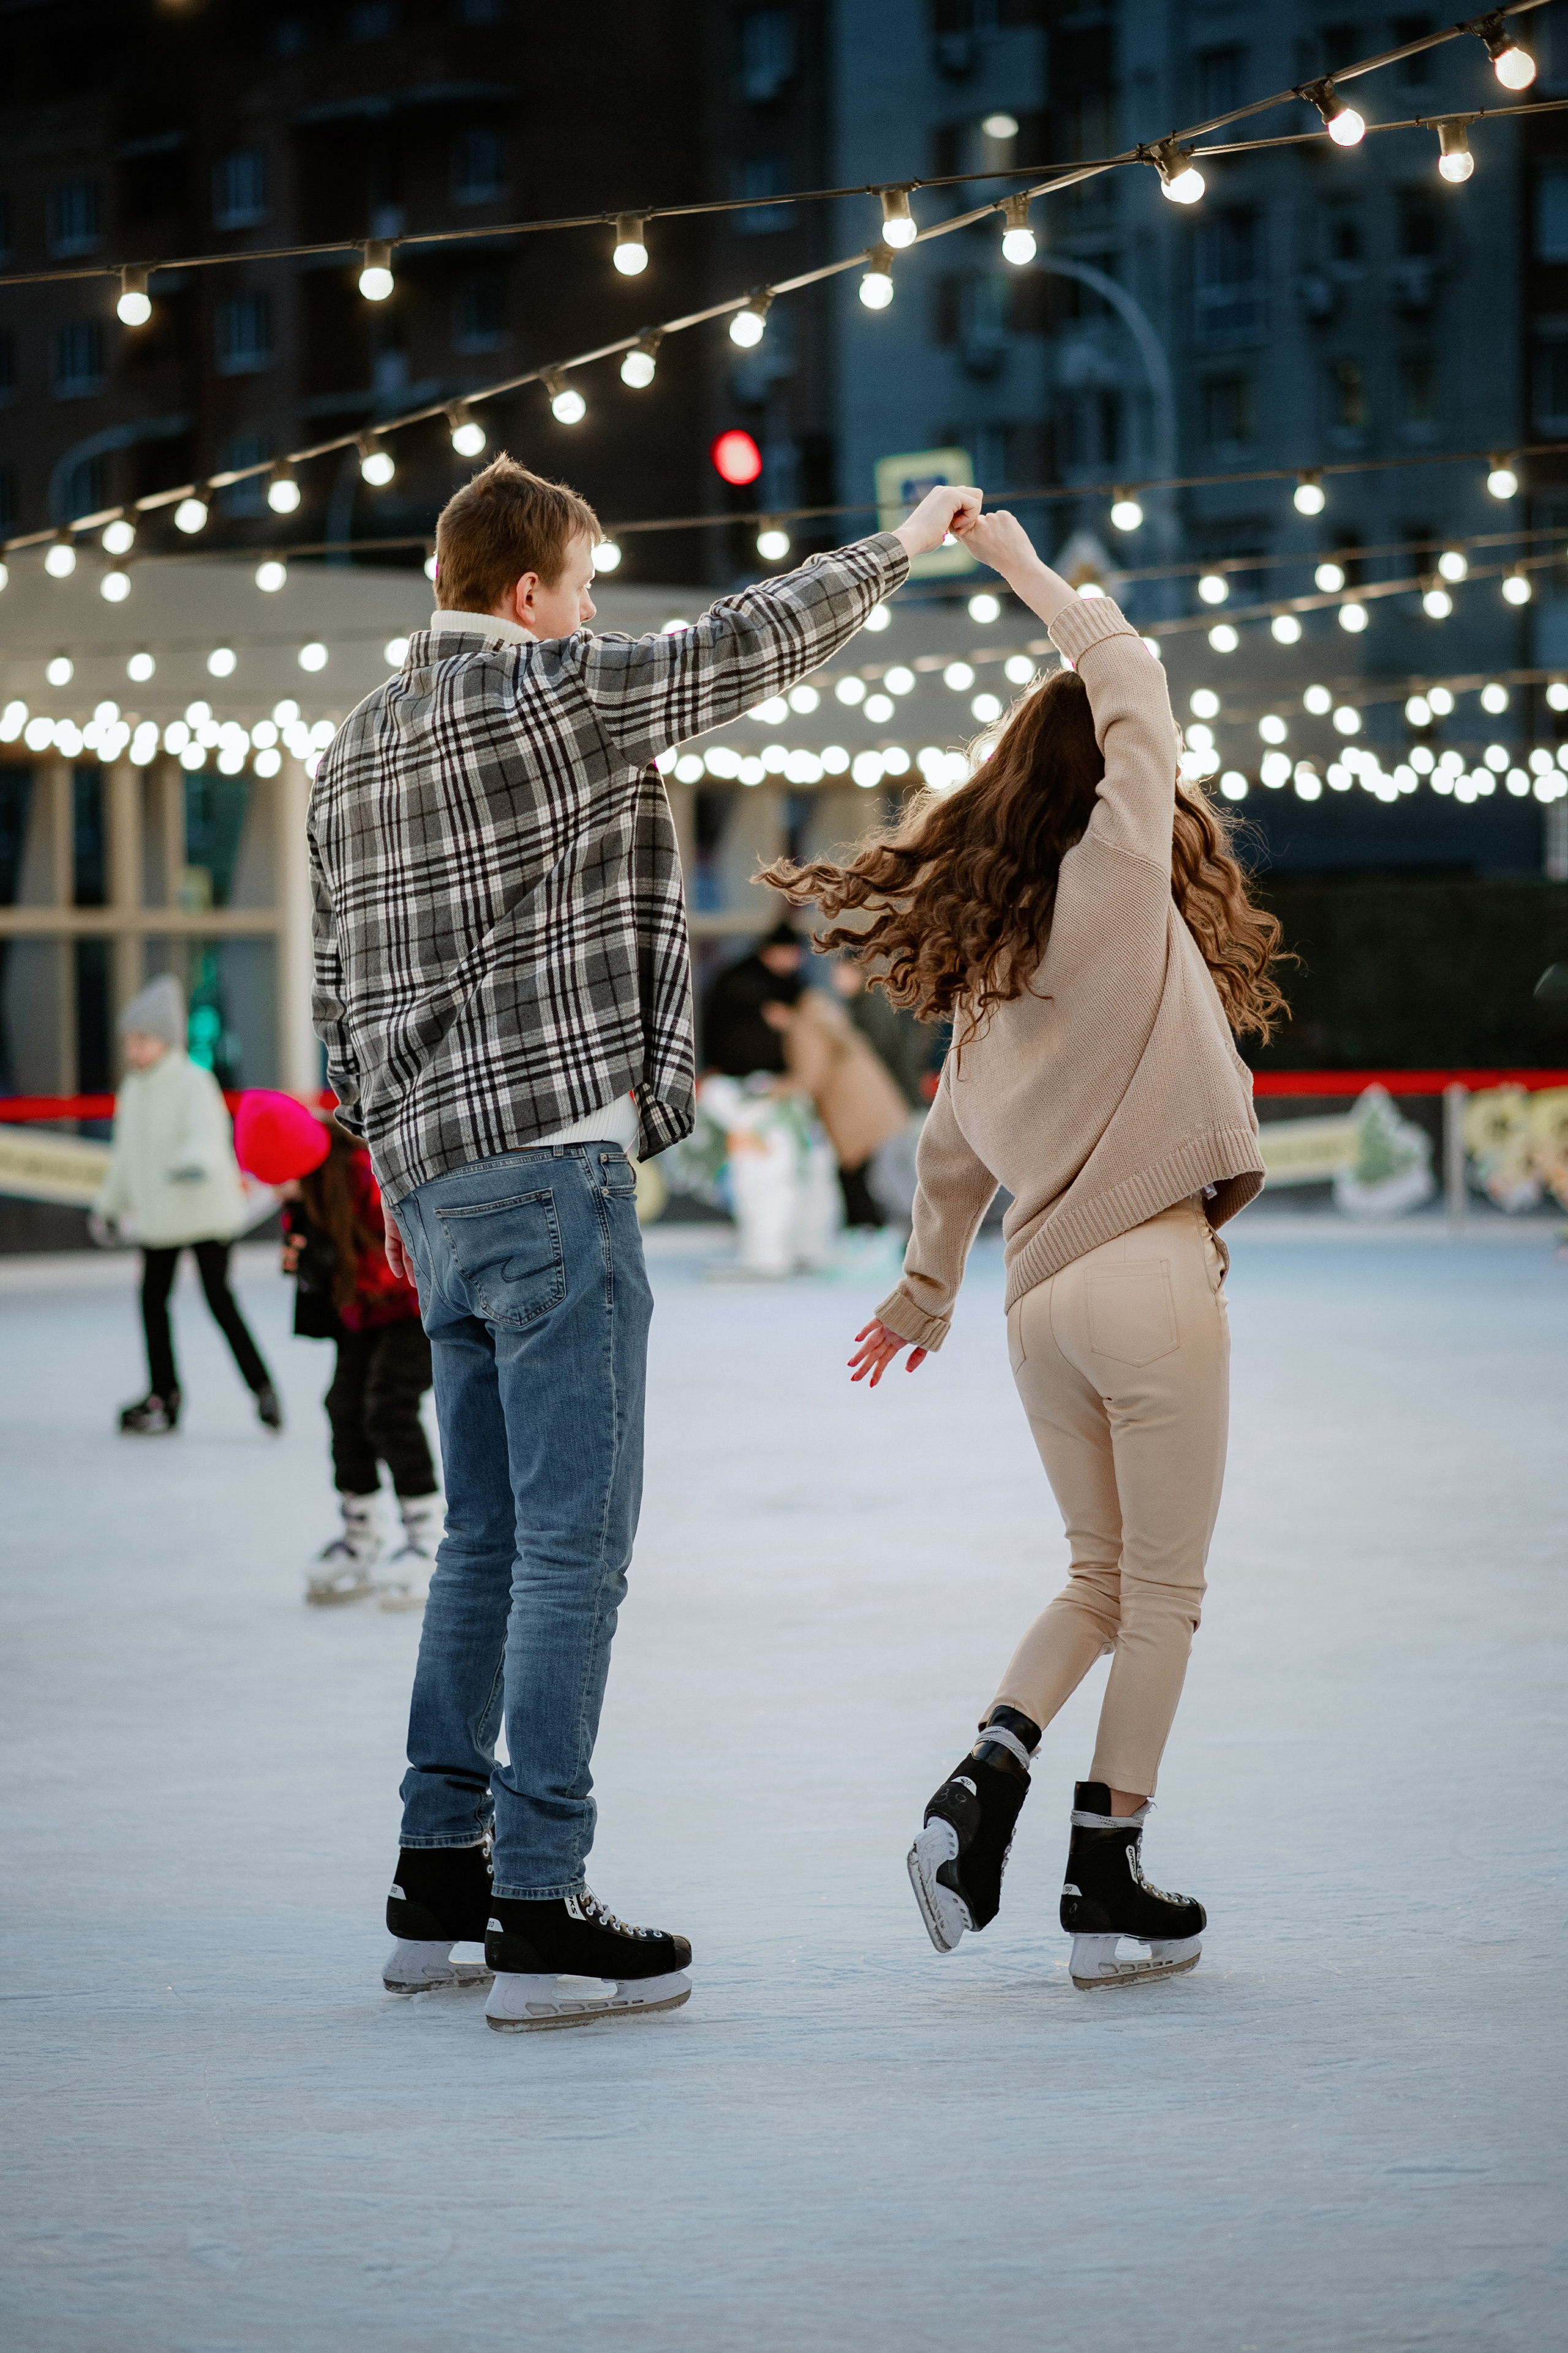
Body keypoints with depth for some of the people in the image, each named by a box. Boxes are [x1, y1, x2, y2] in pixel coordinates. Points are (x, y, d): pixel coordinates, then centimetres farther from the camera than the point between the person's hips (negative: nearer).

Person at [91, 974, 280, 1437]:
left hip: (206, 1209, -7)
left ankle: (262, 1390, 2)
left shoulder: (193, 1082, -14)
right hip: (156, 1216, 7)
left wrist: (195, 1162, -52)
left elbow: (209, 1133, -31)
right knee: (152, 1297, 8)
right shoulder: (134, 1088, 9)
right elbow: (127, 1152, 22)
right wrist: (110, 1204, 29)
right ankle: (163, 1395, 20)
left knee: (220, 1302, -9)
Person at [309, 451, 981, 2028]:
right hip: (548, 1160, -9)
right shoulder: (563, 699, -9)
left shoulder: (353, 751, 15)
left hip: (429, 1175, 9)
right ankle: (541, 1914, -7)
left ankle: (436, 1881, 17)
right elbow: (755, 643, -1)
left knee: (487, 1532, 15)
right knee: (574, 1541, -7)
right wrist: (903, 543, 15)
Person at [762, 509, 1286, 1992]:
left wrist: (925, 1291, 29)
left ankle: (984, 1782, -1)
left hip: (1040, 1298, 7)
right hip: (1151, 1274, -7)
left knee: (1101, 1579, 19)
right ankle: (1108, 1890, 5)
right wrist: (1026, 572, 6)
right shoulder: (1118, 885, -8)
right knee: (1162, 1593, 4)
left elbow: (951, 1146, 17)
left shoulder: (993, 952, 10)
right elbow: (1131, 677, -5)